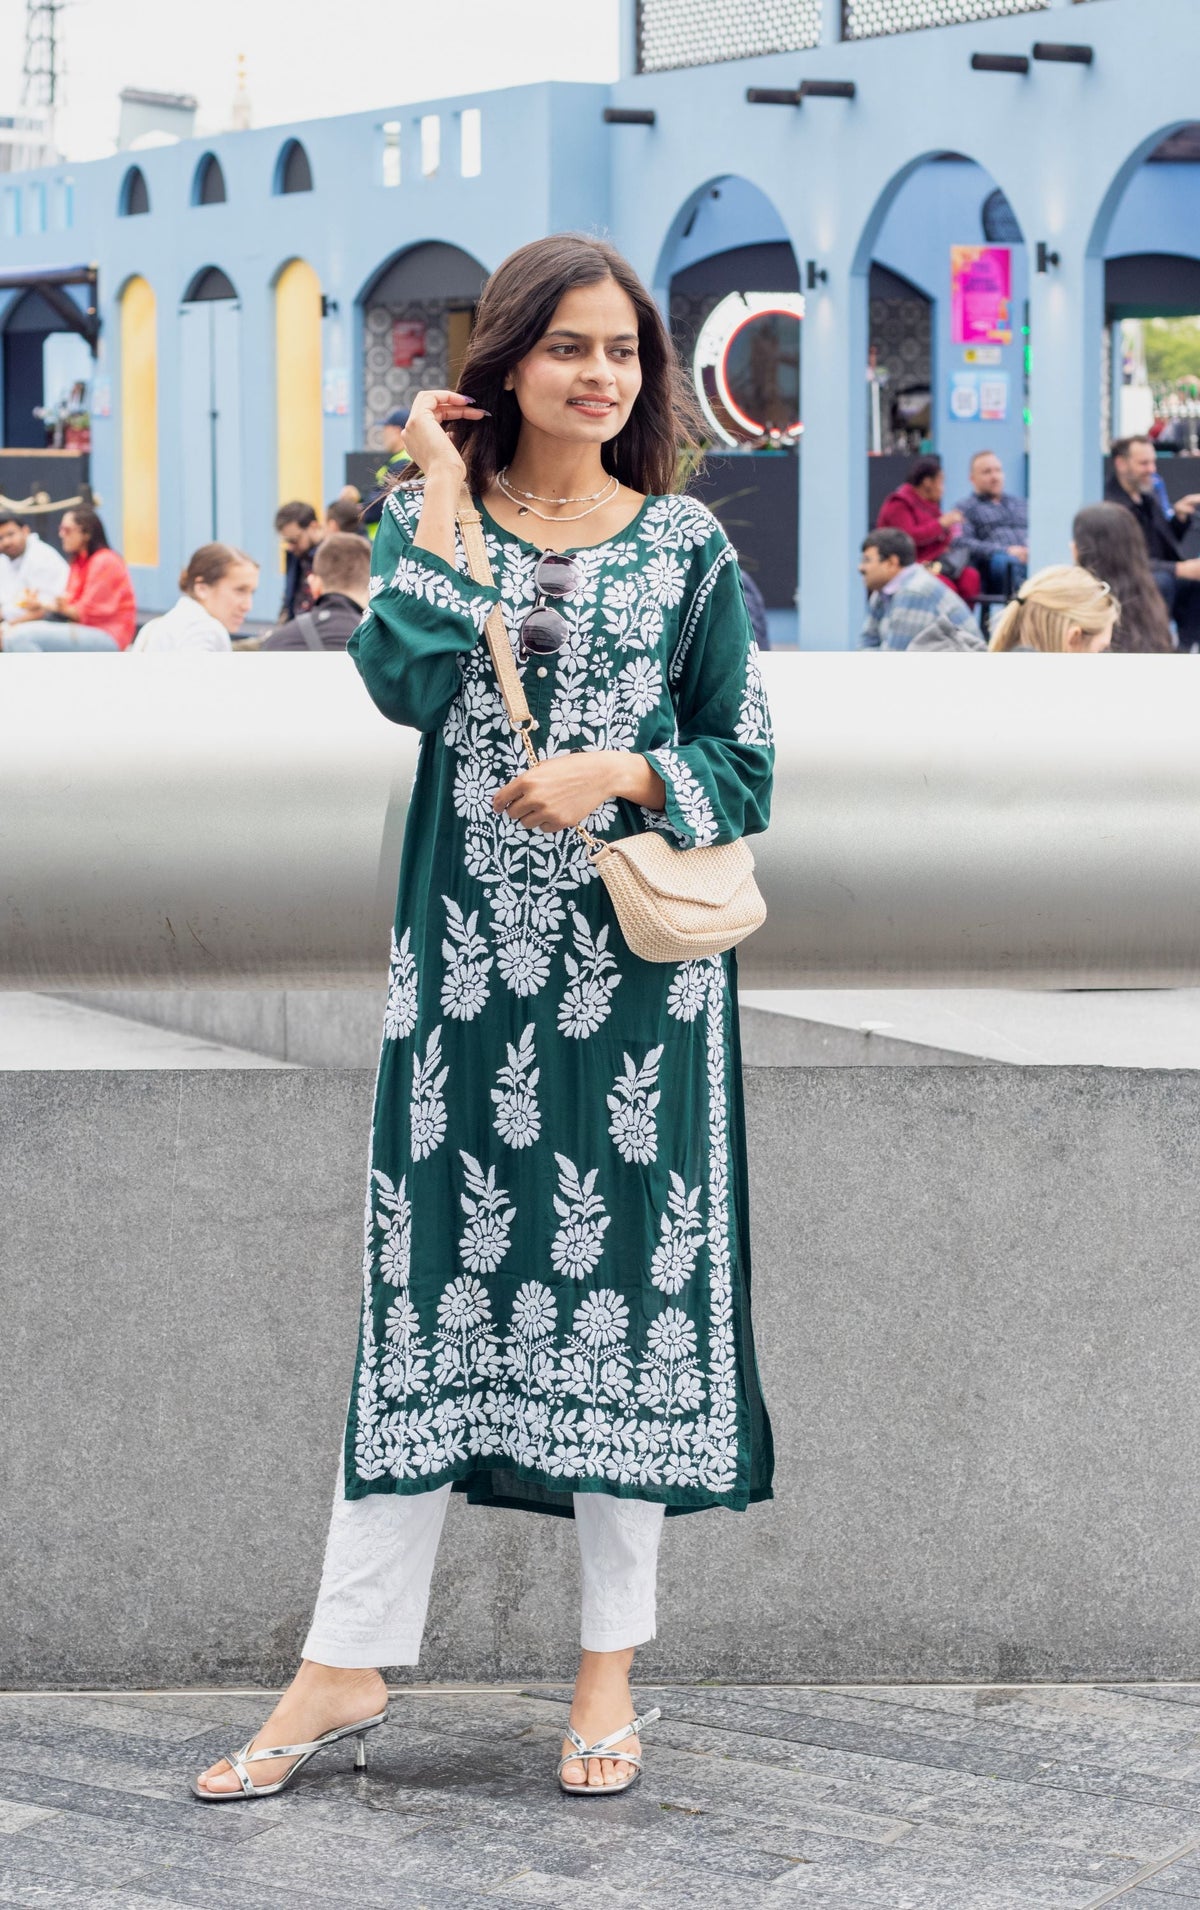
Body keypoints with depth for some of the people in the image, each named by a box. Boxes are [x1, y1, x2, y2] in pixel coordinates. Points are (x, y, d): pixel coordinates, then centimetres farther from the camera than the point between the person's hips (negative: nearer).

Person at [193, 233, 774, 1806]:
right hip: (470, 954, 0)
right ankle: (350, 1660, 9)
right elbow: (404, 682, -15)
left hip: (638, 961, 0)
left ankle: (612, 1662, 15)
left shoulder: (686, 543, 4)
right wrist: (443, 498, -10)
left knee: (627, 1270, 3)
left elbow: (744, 765, 4)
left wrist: (617, 773, -12)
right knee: (433, 1271, 2)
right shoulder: (431, 518, 5)